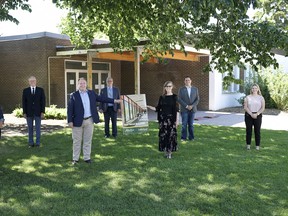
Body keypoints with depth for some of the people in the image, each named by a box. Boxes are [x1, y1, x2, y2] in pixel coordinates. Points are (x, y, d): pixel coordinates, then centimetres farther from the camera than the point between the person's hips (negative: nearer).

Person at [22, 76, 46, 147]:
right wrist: (24, 113, -4)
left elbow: (43, 101, -1)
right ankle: (31, 143, 16)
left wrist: (42, 112, -8)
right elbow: (24, 102, 2)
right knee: (30, 128, 7)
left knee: (38, 128, 3)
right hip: (29, 113, 1)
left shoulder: (41, 90, 1)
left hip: (38, 112, -1)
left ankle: (38, 143, 11)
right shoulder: (25, 90, 2)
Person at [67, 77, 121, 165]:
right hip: (78, 121, -3)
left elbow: (101, 98, 13)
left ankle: (87, 157, 18)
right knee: (77, 141, 5)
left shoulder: (91, 93, 9)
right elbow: (70, 109, -4)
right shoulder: (73, 95, -1)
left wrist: (114, 101, 8)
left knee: (87, 140, 9)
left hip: (89, 120, 3)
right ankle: (75, 159, 15)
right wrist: (70, 121, -11)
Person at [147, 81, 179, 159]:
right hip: (163, 118, 3)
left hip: (171, 118, -3)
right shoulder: (162, 97, 7)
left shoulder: (174, 97, -2)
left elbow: (176, 109, -3)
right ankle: (165, 151, 13)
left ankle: (170, 151, 7)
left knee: (171, 134, -3)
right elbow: (158, 108, 9)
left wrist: (177, 120, -8)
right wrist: (148, 107, -2)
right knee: (163, 135, 3)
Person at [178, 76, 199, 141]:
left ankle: (191, 137, 12)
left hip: (192, 109, 2)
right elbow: (179, 99, -6)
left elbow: (197, 99, 2)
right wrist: (186, 106, -14)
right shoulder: (181, 89, 0)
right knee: (184, 124, -3)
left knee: (191, 124, 5)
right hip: (184, 109, -2)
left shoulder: (195, 89, 6)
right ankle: (183, 137, 4)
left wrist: (192, 106, -12)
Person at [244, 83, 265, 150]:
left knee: (257, 131, 0)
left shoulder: (261, 98, 6)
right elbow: (245, 107, -3)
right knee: (248, 130, 2)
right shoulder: (247, 97, 5)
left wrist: (256, 114, -15)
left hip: (258, 115, 0)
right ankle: (248, 145, 12)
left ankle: (257, 146, 8)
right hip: (249, 115, 0)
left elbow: (263, 108, -1)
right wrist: (251, 114, -15)